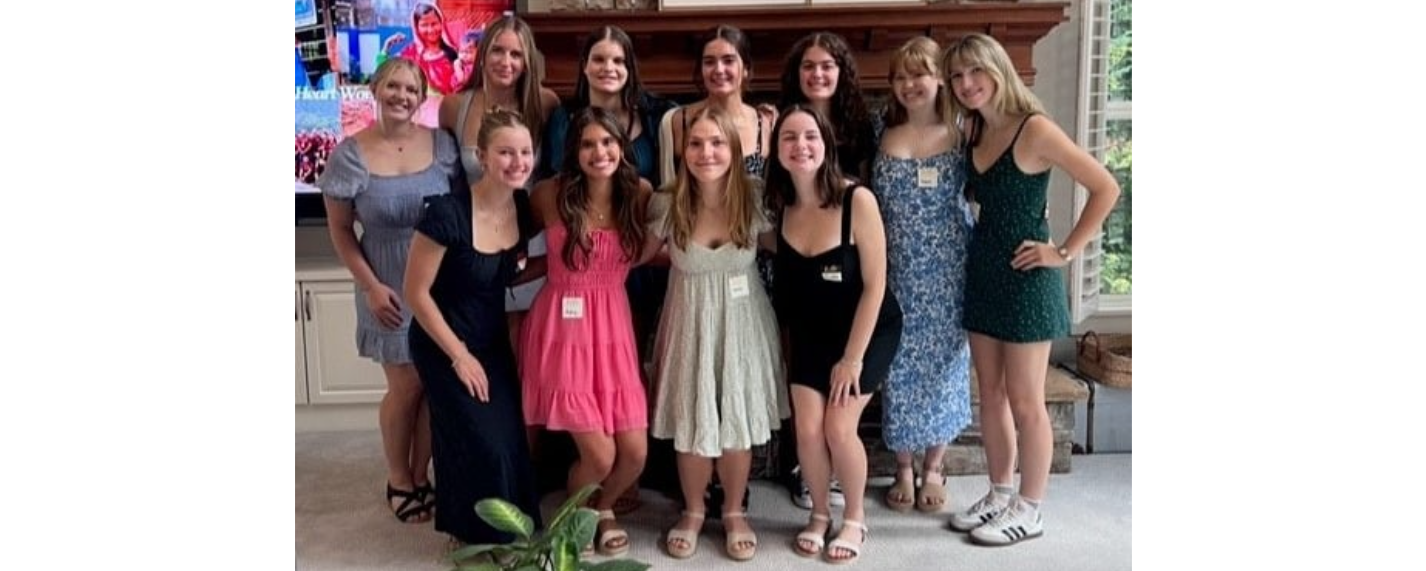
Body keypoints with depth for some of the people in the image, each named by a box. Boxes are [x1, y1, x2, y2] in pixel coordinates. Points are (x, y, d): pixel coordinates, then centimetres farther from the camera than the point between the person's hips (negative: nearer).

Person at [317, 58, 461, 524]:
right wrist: (370, 286, -10)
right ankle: (398, 481, 27)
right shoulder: (351, 154, -8)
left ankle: (421, 476, 28)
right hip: (391, 287, -2)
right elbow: (340, 230, -3)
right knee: (406, 386, 4)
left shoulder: (441, 144, -2)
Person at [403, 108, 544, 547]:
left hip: (493, 338, 6)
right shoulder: (447, 212, -27)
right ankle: (478, 534, 24)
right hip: (443, 343, -6)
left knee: (512, 439, 9)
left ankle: (507, 527, 34)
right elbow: (416, 291, -19)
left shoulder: (524, 209, -7)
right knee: (484, 443, -4)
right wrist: (459, 354, -15)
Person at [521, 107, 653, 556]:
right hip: (563, 328, -3)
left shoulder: (640, 193, -1)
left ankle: (603, 509, 35)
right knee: (599, 455, -7)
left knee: (635, 454, 0)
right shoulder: (551, 195, -8)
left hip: (613, 329, 3)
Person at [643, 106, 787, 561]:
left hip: (742, 322, 0)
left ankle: (734, 513, 33)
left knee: (738, 424, 9)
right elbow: (641, 256, 5)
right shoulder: (667, 205, -12)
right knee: (691, 427, 8)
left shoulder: (754, 198, -12)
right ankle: (692, 511, 33)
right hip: (690, 324, 0)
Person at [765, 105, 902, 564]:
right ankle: (819, 514, 22)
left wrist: (852, 358, -16)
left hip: (869, 329, -4)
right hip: (810, 331, 4)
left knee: (839, 428, -9)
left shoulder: (857, 200, -24)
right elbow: (785, 275, 2)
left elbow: (875, 286, -20)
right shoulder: (779, 205, -10)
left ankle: (855, 518, 19)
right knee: (807, 427, -4)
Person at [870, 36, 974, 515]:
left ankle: (933, 470, 23)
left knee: (942, 364, 7)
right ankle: (904, 471, 21)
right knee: (900, 368, 6)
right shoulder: (886, 140, 2)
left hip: (946, 273, -1)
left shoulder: (960, 135, -1)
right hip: (899, 274, 1)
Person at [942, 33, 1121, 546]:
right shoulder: (974, 135, 6)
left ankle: (1029, 510, 17)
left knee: (1024, 401, 3)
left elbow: (1106, 188, -15)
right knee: (990, 394, 14)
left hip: (1027, 279, -7)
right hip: (983, 273, 7)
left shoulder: (1035, 129, -15)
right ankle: (999, 494, 28)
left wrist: (1066, 251, -13)